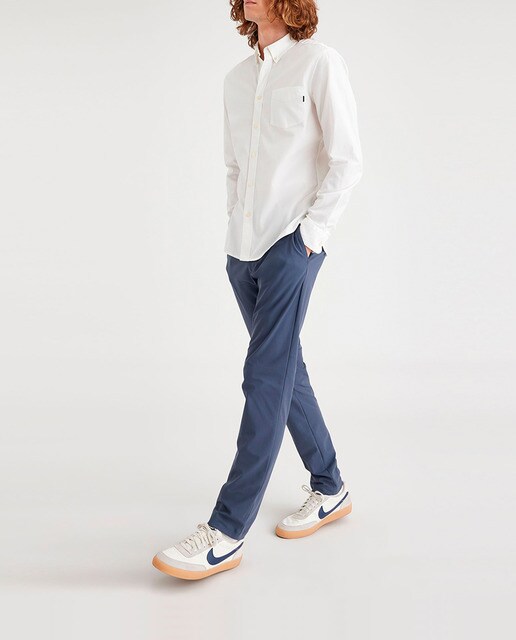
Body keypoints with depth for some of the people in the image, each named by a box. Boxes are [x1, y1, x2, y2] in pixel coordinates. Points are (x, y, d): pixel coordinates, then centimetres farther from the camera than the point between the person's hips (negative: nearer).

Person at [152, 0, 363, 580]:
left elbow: (347, 161, -6)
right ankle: (329, 488, 27)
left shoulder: (320, 63, -3)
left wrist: (310, 231, -11)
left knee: (266, 379, -10)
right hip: (243, 249, 7)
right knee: (286, 371, 11)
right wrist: (235, 224, 10)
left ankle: (227, 531, -8)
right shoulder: (237, 79, 16)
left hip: (290, 248, -7)